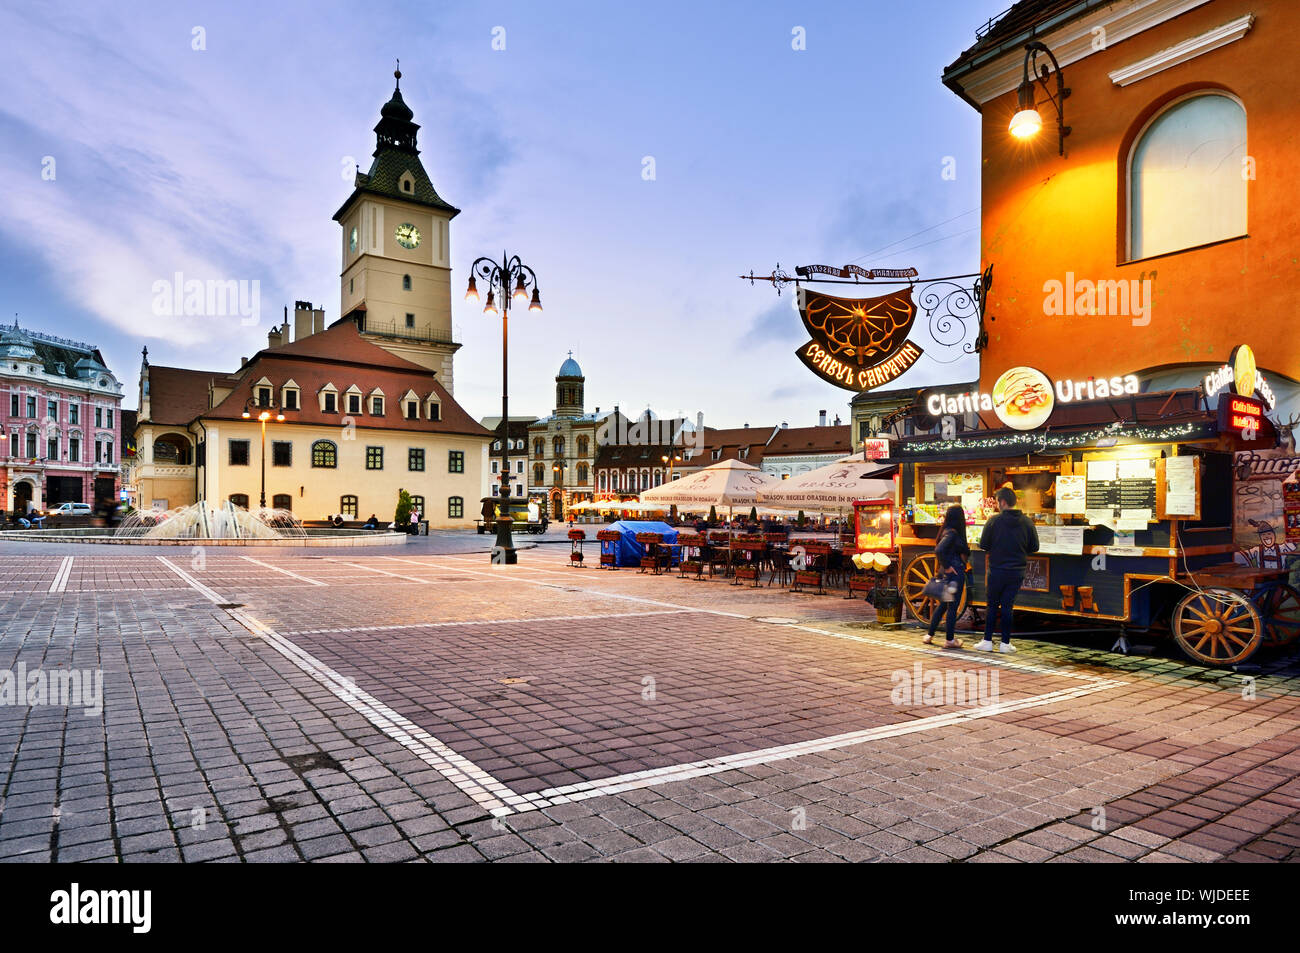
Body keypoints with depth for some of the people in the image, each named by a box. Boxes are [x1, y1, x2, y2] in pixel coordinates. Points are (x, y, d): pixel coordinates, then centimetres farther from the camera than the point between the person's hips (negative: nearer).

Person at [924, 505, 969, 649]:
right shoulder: (952, 533, -17)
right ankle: (950, 640, 8)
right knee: (953, 606, 0)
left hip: (948, 573, 9)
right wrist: (947, 567, -20)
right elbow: (939, 550, -29)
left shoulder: (948, 532, 9)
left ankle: (930, 636, 22)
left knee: (943, 604, 17)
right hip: (955, 573, -9)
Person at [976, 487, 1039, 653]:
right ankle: (1005, 643, 10)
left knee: (992, 605, 10)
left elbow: (983, 544, -6)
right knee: (1007, 606, 9)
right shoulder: (1027, 522, -2)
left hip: (997, 570, -2)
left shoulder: (994, 521, -10)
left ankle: (987, 641, 11)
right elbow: (1034, 547, 4)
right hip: (1017, 571, 2)